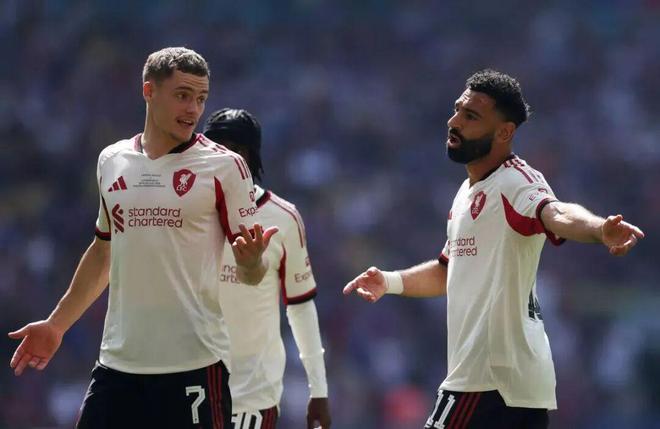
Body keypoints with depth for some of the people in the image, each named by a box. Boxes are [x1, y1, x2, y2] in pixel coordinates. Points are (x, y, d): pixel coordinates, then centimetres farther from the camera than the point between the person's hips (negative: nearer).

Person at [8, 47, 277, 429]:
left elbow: (251, 275, -2)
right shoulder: (112, 161, 10)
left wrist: (251, 260, -25)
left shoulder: (223, 166, -2)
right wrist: (56, 324, 25)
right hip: (117, 365, 4)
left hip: (194, 365, -4)